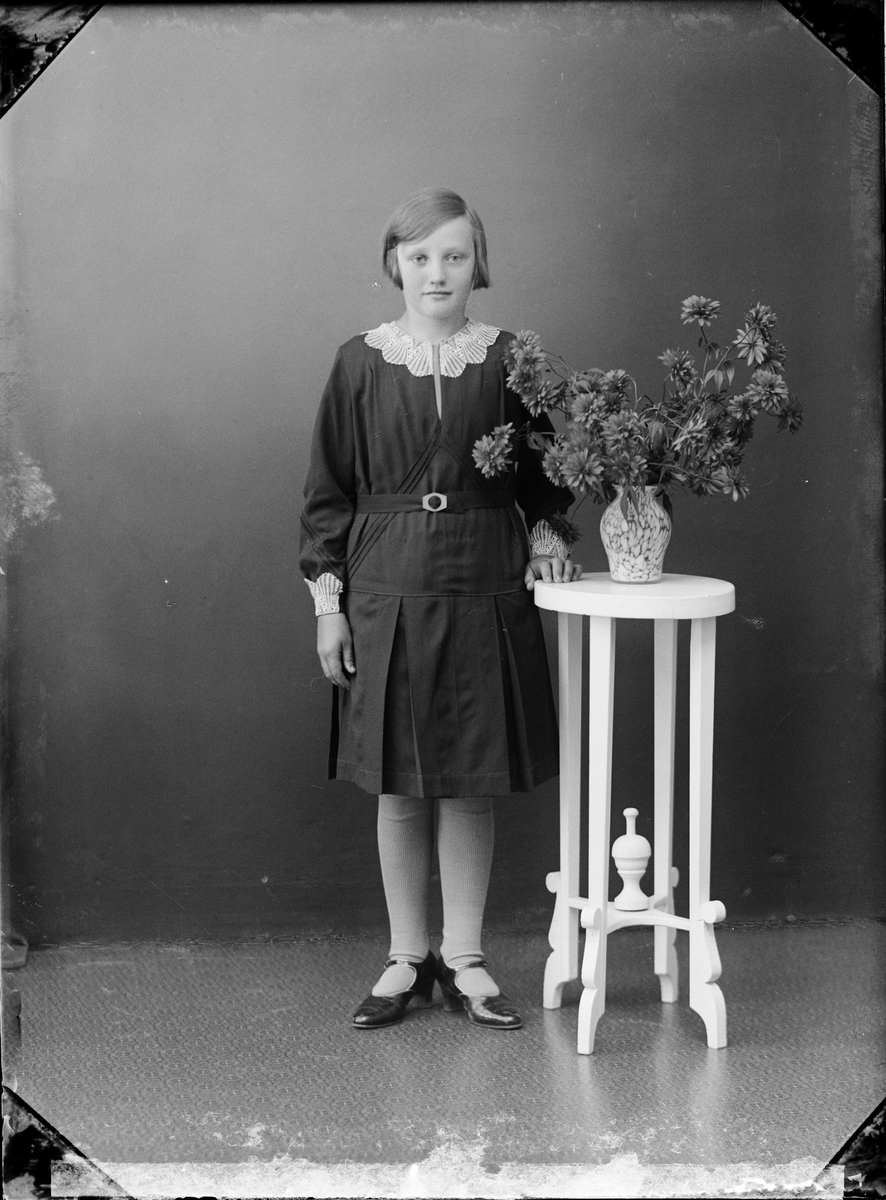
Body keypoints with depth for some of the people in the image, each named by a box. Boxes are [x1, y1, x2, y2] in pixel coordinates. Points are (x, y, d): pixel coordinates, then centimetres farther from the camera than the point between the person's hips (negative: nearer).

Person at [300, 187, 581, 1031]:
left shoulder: (507, 360, 2)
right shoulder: (360, 362, 1)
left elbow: (541, 472, 13)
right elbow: (329, 489, 3)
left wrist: (545, 535, -4)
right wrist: (327, 601, -1)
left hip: (483, 592, 0)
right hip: (387, 592, 0)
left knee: (470, 785, 6)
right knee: (398, 785, 7)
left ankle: (464, 961, 19)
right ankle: (406, 960, 21)